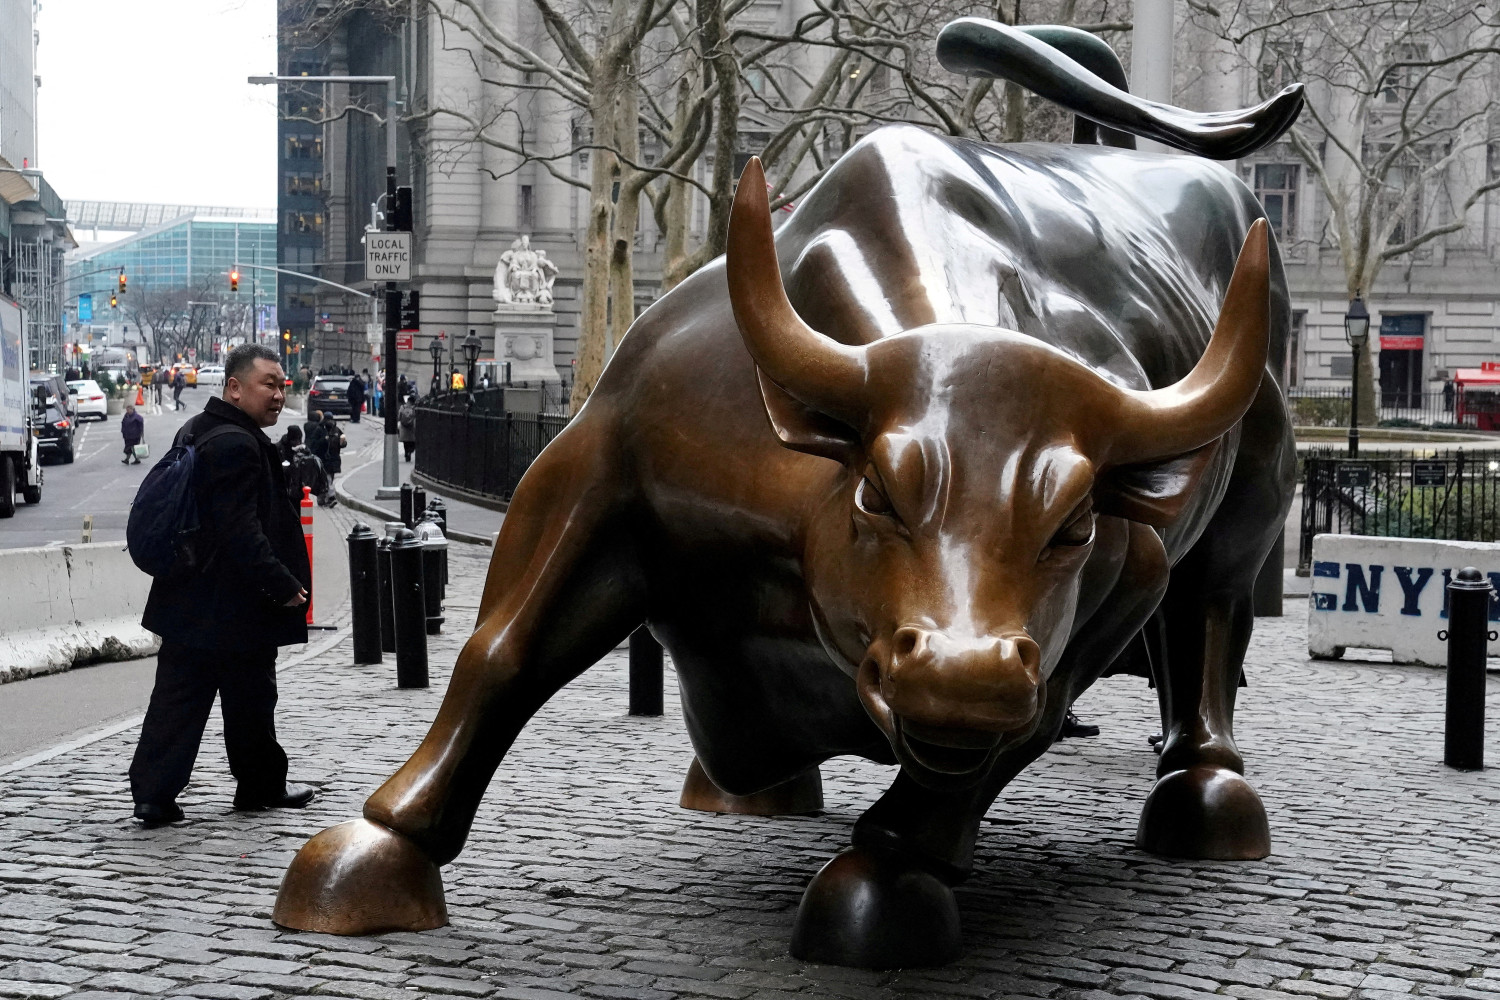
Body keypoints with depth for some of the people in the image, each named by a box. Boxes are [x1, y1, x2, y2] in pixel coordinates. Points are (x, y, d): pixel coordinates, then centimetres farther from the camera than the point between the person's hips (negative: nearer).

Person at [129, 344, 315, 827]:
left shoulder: (195, 433, 13)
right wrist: (284, 586, -19)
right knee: (250, 698, 8)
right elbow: (242, 533, -26)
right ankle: (261, 786, 23)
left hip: (188, 603, 9)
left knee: (178, 698, 8)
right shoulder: (236, 445, -21)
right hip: (234, 605, -9)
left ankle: (153, 794, 7)